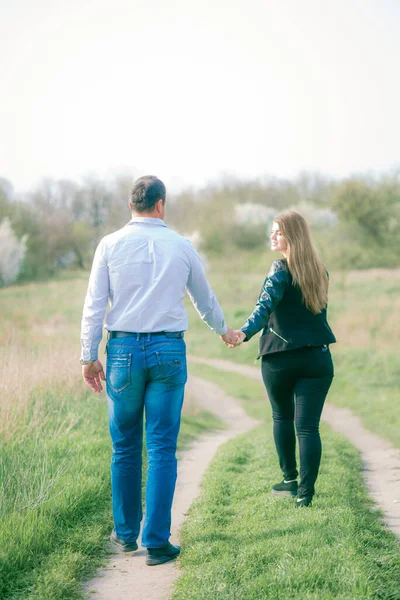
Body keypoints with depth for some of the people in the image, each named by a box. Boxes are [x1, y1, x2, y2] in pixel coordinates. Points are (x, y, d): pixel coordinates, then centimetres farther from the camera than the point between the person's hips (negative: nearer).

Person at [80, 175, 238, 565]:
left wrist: (89, 356, 4)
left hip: (124, 350, 0)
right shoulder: (181, 247, 5)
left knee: (125, 448, 12)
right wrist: (224, 331, 37)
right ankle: (156, 541, 2)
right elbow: (204, 299, 19)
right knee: (162, 449, 2)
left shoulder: (111, 245, 1)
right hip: (168, 350, 0)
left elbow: (94, 304, -2)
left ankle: (126, 533, 24)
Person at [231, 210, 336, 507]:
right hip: (317, 357, 4)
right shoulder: (320, 269, 10)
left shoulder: (281, 269, -9)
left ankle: (290, 479, 25)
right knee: (308, 424, 1)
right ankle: (305, 490, -4)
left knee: (282, 418, 17)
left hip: (280, 357, -3)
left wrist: (245, 332, -36)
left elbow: (266, 305, -23)